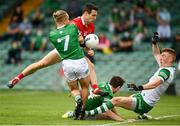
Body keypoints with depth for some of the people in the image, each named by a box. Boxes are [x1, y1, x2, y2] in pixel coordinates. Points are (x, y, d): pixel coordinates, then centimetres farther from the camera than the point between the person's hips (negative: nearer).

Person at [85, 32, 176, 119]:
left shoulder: (166, 71, -18)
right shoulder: (164, 67, 11)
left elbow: (156, 83, -37)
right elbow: (156, 54, 28)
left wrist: (140, 87, -50)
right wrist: (154, 43, 13)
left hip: (144, 103, -10)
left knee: (116, 100, -19)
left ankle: (87, 113, -22)